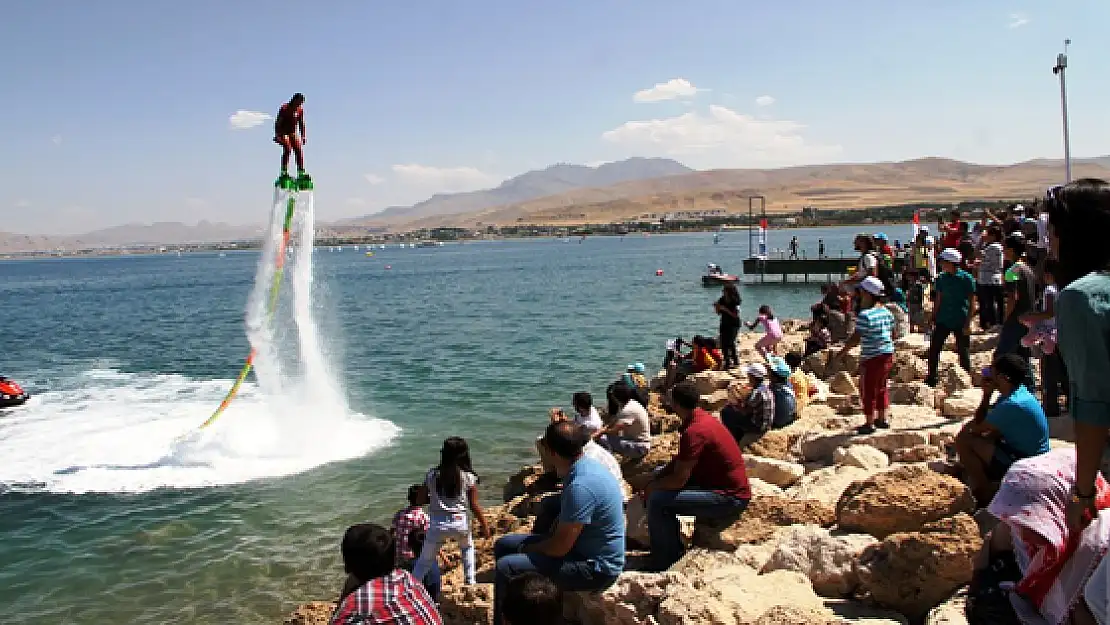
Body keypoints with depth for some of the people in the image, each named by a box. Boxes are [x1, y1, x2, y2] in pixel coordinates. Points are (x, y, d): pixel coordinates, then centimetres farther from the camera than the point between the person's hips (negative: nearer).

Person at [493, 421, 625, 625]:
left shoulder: (580, 486, -29)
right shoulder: (587, 466, 1)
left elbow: (560, 547, -26)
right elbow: (565, 521, 16)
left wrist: (528, 548, -7)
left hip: (595, 569, -10)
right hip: (583, 544, 10)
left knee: (506, 568, -21)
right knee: (503, 545, 12)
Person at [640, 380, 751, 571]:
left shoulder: (694, 432, -24)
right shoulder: (702, 418, 7)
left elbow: (678, 480, -23)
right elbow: (679, 461, 16)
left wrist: (650, 488, -6)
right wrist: (654, 480, 6)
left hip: (729, 499, -11)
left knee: (657, 500, -19)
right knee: (660, 485, 17)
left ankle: (666, 565, -4)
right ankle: (673, 548, 22)